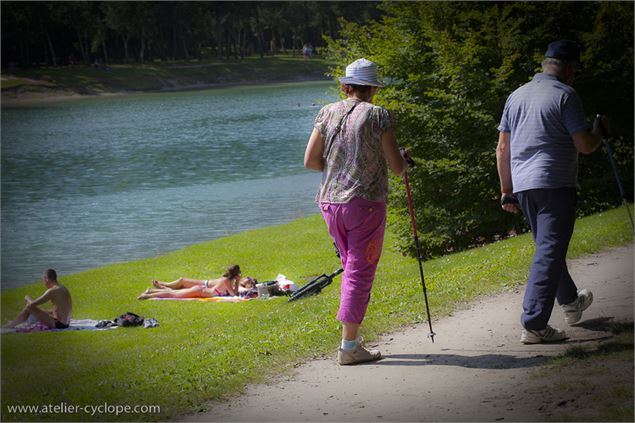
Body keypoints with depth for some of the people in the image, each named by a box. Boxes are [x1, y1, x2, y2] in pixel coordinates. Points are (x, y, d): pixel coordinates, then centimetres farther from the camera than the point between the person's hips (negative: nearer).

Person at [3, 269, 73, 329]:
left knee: (29, 307, -5)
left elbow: (32, 304, -16)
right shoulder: (63, 288, 11)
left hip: (57, 324, -9)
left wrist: (28, 299, 7)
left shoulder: (52, 291, -17)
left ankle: (10, 325, 12)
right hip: (65, 324, 9)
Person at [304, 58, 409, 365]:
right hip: (365, 202, -5)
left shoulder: (328, 113, 5)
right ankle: (349, 346, -3)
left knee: (352, 267, 19)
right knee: (360, 271, -1)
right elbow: (397, 166, -7)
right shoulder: (378, 115, -7)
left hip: (330, 201, 5)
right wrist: (403, 163, 16)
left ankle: (353, 338, 21)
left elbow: (310, 161, 5)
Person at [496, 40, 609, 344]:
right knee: (549, 253, -7)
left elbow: (502, 149, 14)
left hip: (523, 185, 7)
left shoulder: (516, 96, 13)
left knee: (548, 247, 22)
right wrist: (600, 129, 10)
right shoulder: (565, 95, -8)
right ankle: (533, 324, -13)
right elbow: (585, 146, -11)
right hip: (556, 183, -7)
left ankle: (570, 302, 41)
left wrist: (506, 190, 20)